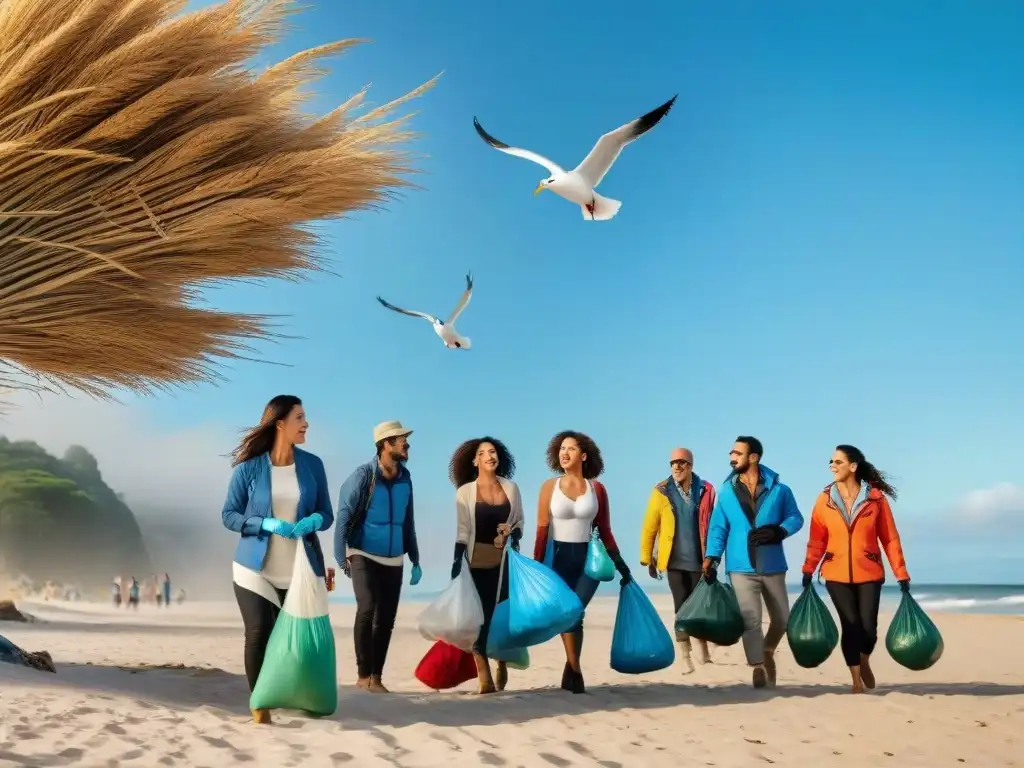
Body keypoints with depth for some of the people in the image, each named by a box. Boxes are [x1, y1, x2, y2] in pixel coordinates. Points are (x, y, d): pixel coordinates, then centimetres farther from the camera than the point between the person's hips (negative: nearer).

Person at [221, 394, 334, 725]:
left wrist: (315, 521, -17)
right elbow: (228, 515, -2)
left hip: (300, 569, 2)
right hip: (256, 568, -2)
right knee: (259, 634, -8)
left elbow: (327, 514, 7)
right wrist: (267, 524, -18)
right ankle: (259, 704, 8)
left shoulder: (313, 464, 2)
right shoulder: (249, 467, -5)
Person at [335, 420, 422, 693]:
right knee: (367, 609, -20)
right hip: (364, 556, -5)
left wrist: (415, 560, 12)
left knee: (386, 620, 4)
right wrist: (341, 558, -19)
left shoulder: (405, 477, 3)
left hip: (393, 560, 5)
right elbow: (343, 517, -12)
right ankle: (363, 675, -9)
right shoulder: (363, 475, -12)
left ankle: (376, 677, 15)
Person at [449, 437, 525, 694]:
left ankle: (502, 667, 27)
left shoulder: (510, 488, 5)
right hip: (478, 564, -2)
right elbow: (462, 532, -4)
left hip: (506, 562, 2)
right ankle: (485, 678, -2)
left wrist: (512, 534, -9)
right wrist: (457, 563, -11)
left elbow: (519, 523, 12)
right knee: (481, 618, -4)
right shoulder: (465, 492, -2)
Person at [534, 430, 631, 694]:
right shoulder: (550, 486, 1)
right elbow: (542, 530, -1)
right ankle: (575, 673, 13)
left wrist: (620, 563, 5)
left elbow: (605, 531, 8)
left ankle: (572, 671, 8)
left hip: (588, 558, 0)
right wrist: (536, 565, -7)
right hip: (558, 558, 0)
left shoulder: (596, 488, 3)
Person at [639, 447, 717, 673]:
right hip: (675, 561, -1)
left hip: (699, 560, 1)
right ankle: (685, 657, 7)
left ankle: (702, 648, 29)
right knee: (682, 607, 0)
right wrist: (647, 559, 0)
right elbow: (649, 527, 0)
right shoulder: (661, 492, -4)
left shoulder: (705, 490, 0)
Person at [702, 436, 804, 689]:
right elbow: (718, 527, 4)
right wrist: (711, 558, -8)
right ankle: (758, 667, -1)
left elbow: (795, 517, 3)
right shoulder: (726, 492, 5)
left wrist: (779, 531, -17)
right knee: (749, 619, -8)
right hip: (741, 567, -1)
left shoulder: (778, 489, 0)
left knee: (782, 618, 13)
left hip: (772, 565, 1)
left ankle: (768, 652, 39)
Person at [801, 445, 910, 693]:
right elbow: (817, 540, 3)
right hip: (837, 574, 1)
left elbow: (890, 538, -2)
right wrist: (808, 570, -4)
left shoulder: (875, 497, -4)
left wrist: (901, 573, -4)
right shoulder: (824, 499, 0)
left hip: (869, 573, -1)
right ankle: (856, 681, 13)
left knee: (868, 627, -2)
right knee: (851, 626, -3)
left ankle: (865, 664, 31)